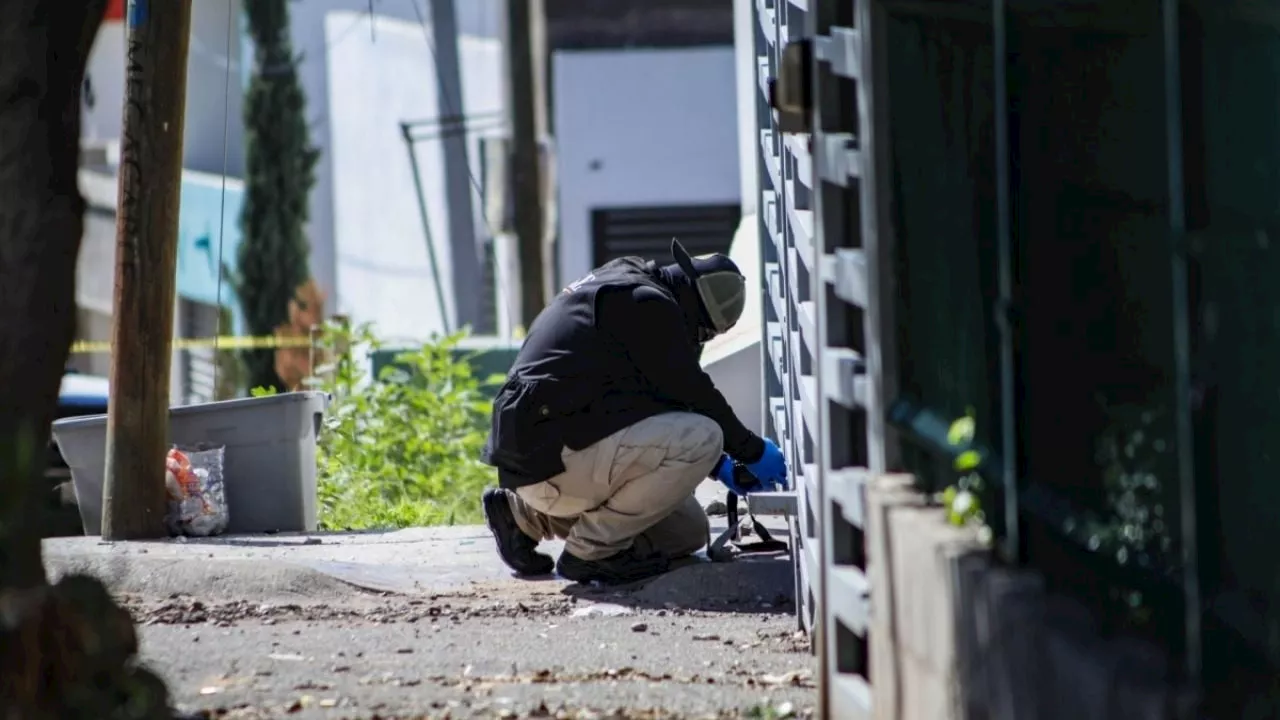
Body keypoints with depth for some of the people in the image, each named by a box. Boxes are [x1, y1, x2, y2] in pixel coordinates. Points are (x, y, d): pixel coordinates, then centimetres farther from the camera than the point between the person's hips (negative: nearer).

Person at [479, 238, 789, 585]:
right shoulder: (648, 305, -12)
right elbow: (692, 393, -10)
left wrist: (720, 467, 24)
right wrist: (753, 451, 3)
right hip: (555, 459, -11)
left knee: (688, 533, 18)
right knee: (701, 439, -20)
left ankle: (526, 515, 18)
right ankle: (591, 549, -11)